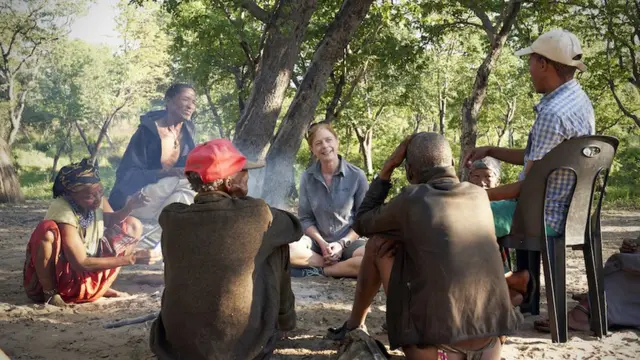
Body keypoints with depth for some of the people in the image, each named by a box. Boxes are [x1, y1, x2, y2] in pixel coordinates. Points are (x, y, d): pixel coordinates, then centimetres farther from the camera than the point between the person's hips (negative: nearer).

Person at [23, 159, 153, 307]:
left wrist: (129, 207, -13)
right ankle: (49, 292, -11)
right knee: (47, 229, -35)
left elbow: (110, 221, 10)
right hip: (56, 275, -7)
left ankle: (101, 286, 6)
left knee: (132, 225, 1)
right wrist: (130, 258, -28)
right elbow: (81, 264, -29)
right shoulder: (62, 211, -27)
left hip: (86, 276, 7)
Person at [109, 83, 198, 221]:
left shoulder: (188, 130, 3)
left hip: (164, 202, 6)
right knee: (182, 180, -29)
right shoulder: (148, 130, -14)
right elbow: (126, 174, -17)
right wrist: (167, 172, -32)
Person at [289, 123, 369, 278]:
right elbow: (305, 218, 0)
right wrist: (322, 243, -14)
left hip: (349, 241, -1)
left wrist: (342, 244, -13)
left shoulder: (356, 176, -9)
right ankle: (341, 267, -15)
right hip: (319, 241, 2)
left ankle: (321, 270, -16)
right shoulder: (307, 177, -3)